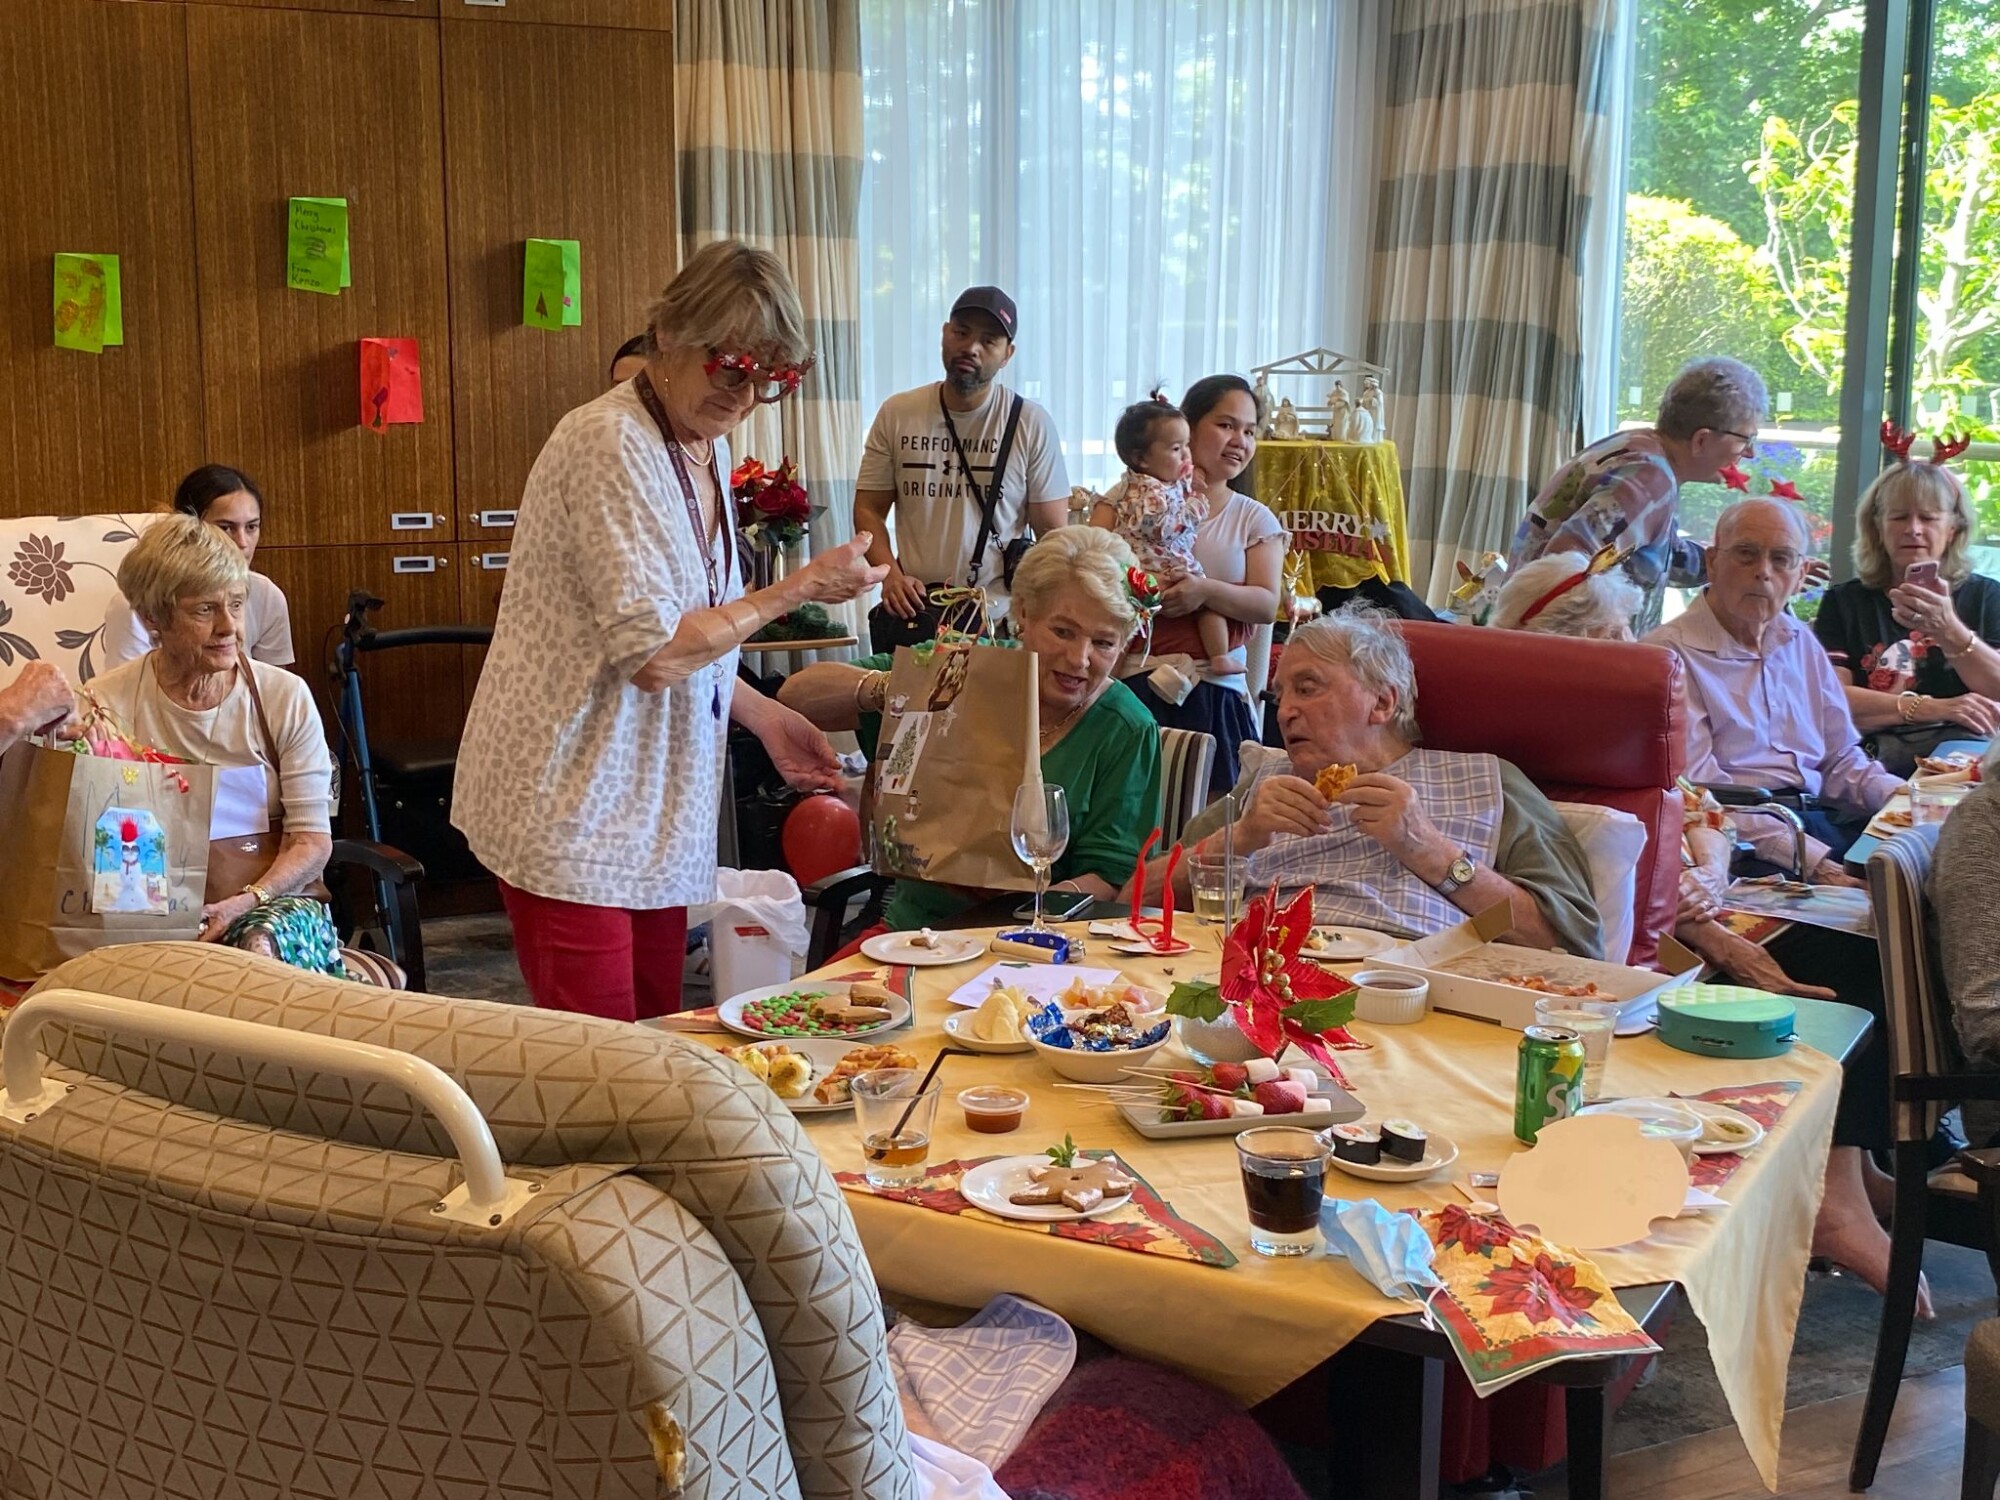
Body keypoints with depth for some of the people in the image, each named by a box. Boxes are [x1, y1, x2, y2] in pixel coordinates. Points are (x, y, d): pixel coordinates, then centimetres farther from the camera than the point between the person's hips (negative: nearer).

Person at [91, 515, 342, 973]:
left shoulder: (286, 696, 2)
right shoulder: (107, 705, 0)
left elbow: (313, 841, 0)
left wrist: (244, 904, -19)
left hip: (273, 899, 0)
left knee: (261, 944, -36)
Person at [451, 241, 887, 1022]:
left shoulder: (706, 450, 11)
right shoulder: (611, 443, -18)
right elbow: (654, 655, -23)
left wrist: (762, 716, 11)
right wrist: (799, 588, -15)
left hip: (653, 810, 9)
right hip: (571, 808, -9)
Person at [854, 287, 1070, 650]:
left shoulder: (1032, 424, -3)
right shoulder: (896, 414, 3)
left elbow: (1054, 533, 0)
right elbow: (869, 509, 7)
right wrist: (891, 574, -10)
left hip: (999, 619, -1)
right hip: (911, 616, 2)